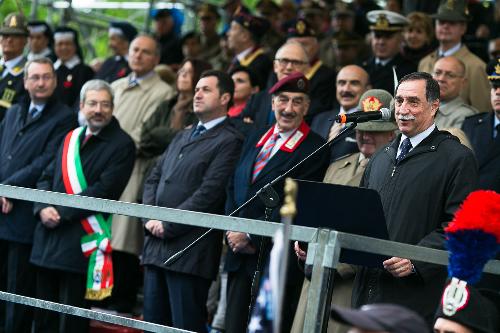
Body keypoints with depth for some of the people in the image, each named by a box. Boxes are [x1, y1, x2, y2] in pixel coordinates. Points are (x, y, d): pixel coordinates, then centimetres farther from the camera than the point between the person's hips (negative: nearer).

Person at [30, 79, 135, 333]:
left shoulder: (121, 145, -5)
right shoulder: (71, 138, 17)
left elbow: (103, 191, -14)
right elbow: (47, 177, 16)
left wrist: (62, 213, -15)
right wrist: (43, 208, -5)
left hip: (80, 241, -6)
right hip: (48, 235, 7)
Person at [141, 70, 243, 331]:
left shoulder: (229, 141, -6)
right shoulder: (181, 138, 22)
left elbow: (209, 192, -15)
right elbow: (153, 179, 18)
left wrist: (168, 225, -14)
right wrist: (150, 218, 0)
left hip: (190, 249, -8)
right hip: (157, 246, 8)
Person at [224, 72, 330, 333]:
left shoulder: (315, 150, -9)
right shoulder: (255, 140, 14)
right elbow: (234, 188, 16)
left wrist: (251, 236, -13)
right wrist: (233, 231, 0)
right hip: (240, 257, 6)